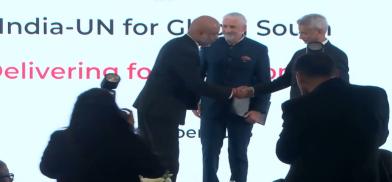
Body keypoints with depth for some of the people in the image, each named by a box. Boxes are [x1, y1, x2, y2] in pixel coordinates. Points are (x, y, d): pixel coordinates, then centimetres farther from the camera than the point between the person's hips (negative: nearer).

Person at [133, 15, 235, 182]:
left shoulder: (177, 44, 13)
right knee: (168, 162, -4)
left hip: (151, 107, 10)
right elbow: (196, 84, -20)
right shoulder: (186, 51, -19)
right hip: (161, 111, -10)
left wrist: (196, 102, 18)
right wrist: (230, 93, -13)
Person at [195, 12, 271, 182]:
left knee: (238, 154, 8)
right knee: (209, 153, 3)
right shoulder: (210, 46, 1)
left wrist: (260, 110, -8)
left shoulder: (258, 50, -2)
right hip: (212, 109, 1)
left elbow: (265, 83, -2)